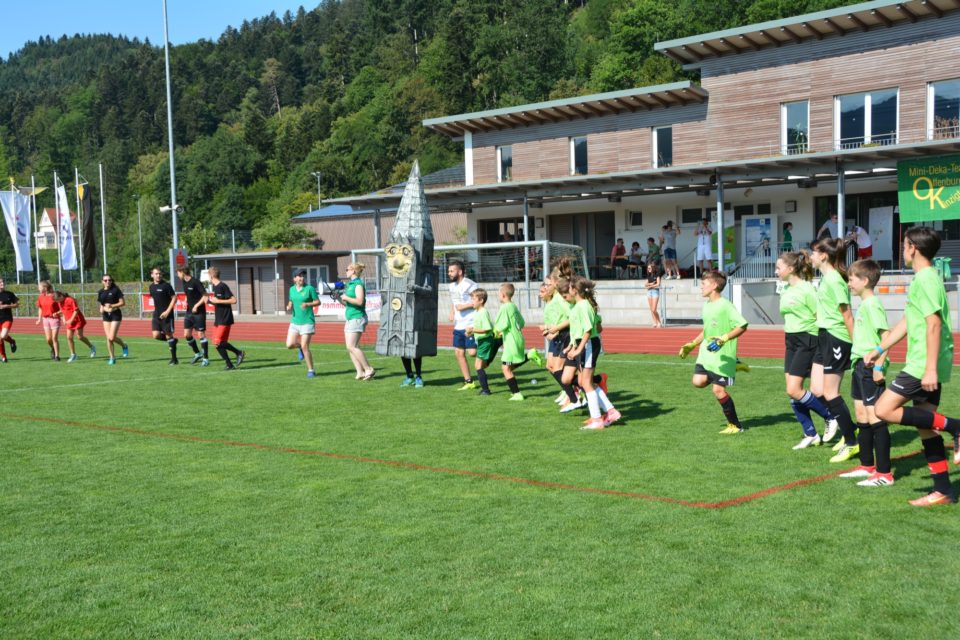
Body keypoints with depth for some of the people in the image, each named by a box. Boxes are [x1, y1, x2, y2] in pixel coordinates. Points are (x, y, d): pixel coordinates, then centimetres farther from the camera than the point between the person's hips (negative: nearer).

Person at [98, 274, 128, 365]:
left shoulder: (116, 290, -5)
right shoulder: (101, 292, 10)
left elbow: (123, 302, -8)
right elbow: (101, 305, 19)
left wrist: (112, 306, -19)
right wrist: (103, 308, -4)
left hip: (116, 315, -5)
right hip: (106, 316, 5)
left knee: (112, 337, -12)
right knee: (108, 338, 1)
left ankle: (124, 346, 18)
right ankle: (112, 358, 11)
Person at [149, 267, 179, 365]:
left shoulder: (166, 285, -10)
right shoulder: (151, 286, 9)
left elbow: (174, 298, -11)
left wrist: (167, 311, -17)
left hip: (166, 315, -6)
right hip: (156, 314, 6)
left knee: (169, 335, -2)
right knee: (156, 335, -6)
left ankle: (174, 359, 7)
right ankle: (172, 340, 22)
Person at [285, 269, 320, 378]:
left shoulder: (309, 288, -6)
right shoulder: (292, 289, 9)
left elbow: (318, 302, -3)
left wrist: (307, 304, -20)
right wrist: (289, 307, 0)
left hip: (307, 321, -5)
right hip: (295, 321, 5)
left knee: (305, 347, -9)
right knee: (290, 345, -6)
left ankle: (311, 370, 4)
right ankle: (300, 347, 29)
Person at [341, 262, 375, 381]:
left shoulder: (358, 284, -9)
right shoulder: (349, 284, 17)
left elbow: (359, 301, -22)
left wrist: (345, 297, -13)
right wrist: (338, 297, 7)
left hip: (357, 317, -9)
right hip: (350, 318, 9)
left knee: (351, 346, -13)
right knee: (350, 347, 3)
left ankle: (368, 369, -8)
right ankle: (360, 372, 3)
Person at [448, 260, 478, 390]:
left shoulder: (469, 285, -15)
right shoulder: (452, 286, 12)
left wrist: (464, 306, -19)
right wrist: (452, 312, 9)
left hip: (471, 324, -8)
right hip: (458, 325, 8)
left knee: (472, 352, -14)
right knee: (459, 353, 6)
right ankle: (468, 382, 15)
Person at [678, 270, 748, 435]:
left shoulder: (725, 305, -15)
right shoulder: (706, 306, 11)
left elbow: (742, 326, -20)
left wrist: (724, 339, -28)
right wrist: (692, 344, 22)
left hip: (722, 355, -8)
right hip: (706, 353, 8)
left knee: (718, 390, -8)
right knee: (698, 381, -8)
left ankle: (735, 425, 8)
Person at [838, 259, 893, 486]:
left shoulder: (872, 304, -15)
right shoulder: (864, 305, 14)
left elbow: (886, 335, -20)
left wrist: (879, 365, -23)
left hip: (871, 367, -10)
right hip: (860, 365, 10)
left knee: (875, 418, -7)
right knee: (862, 416, 15)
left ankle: (884, 473, -3)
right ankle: (867, 466, 25)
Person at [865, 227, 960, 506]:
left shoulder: (926, 279, -15)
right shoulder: (924, 278, 16)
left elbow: (934, 325, -22)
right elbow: (907, 322, 24)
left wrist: (931, 368, -26)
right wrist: (879, 349, 27)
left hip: (924, 365, -10)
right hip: (924, 366, 10)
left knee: (884, 409, -11)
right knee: (925, 427, 10)